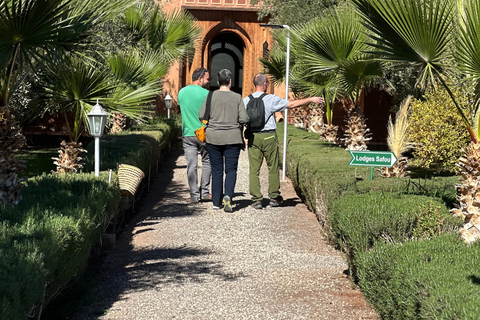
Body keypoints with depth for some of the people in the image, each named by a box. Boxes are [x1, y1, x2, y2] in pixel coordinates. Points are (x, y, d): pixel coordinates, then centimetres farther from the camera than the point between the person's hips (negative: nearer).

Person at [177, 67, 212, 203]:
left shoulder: (181, 92, 6)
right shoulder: (206, 94, -9)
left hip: (187, 133, 3)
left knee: (191, 165, 3)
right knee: (207, 162, 13)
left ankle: (194, 195, 3)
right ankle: (204, 192, 13)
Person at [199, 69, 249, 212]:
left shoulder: (211, 96, -3)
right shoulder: (237, 97, -2)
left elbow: (201, 115, -4)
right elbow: (244, 119, -6)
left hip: (213, 137, 1)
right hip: (232, 137, -1)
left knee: (216, 170, 8)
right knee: (231, 169, 5)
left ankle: (216, 202, 12)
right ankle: (228, 196, -17)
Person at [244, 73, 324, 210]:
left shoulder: (246, 100, 2)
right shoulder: (271, 99, -6)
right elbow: (291, 104, -1)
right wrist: (310, 100, 9)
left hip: (253, 136, 2)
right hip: (269, 136, -2)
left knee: (254, 169, 4)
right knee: (273, 167, 12)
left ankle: (256, 199, 1)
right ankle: (274, 197, 19)